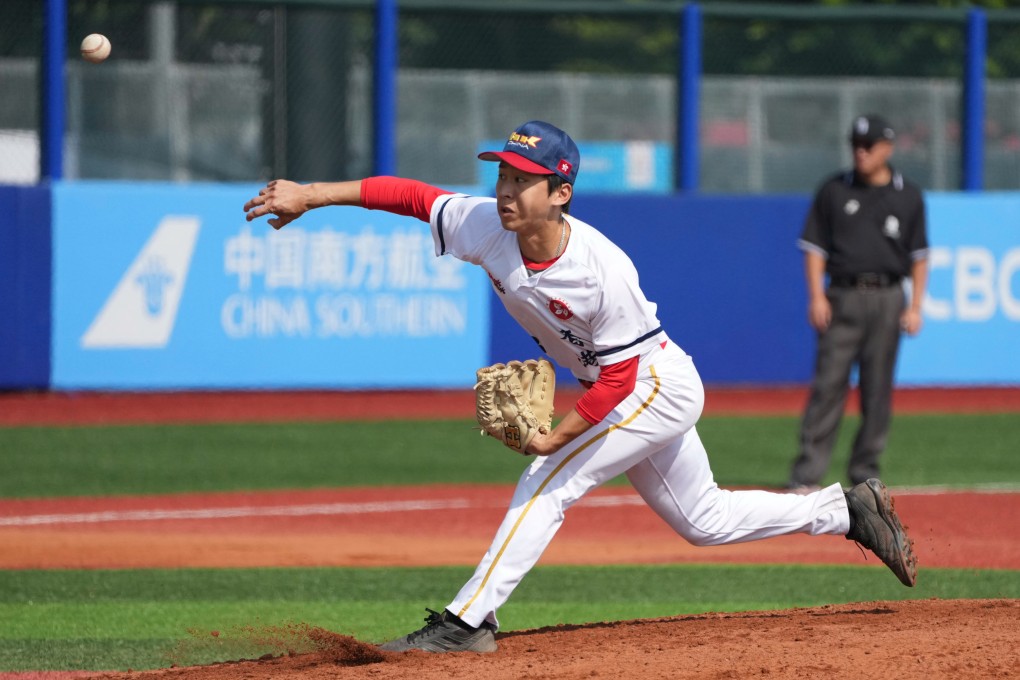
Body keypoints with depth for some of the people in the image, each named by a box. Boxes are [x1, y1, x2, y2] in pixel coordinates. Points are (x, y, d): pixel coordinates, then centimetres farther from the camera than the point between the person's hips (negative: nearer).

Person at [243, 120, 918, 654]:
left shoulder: (603, 272, -34)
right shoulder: (486, 227, -17)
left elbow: (618, 376, -27)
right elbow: (411, 194, -11)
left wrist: (557, 435, -30)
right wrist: (311, 195, -18)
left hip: (657, 385, -8)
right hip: (623, 394, 8)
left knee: (547, 484, -18)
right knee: (705, 520, 20)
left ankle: (468, 620, -15)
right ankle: (848, 510, 33)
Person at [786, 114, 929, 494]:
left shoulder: (908, 197, 8)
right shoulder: (834, 191, 7)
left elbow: (919, 256, 9)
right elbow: (814, 246, 6)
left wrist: (915, 306, 0)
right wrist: (816, 295, -5)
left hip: (887, 300, 1)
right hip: (842, 298, -1)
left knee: (878, 389, 3)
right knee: (828, 384, -9)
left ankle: (865, 474, 12)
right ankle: (806, 475, -11)